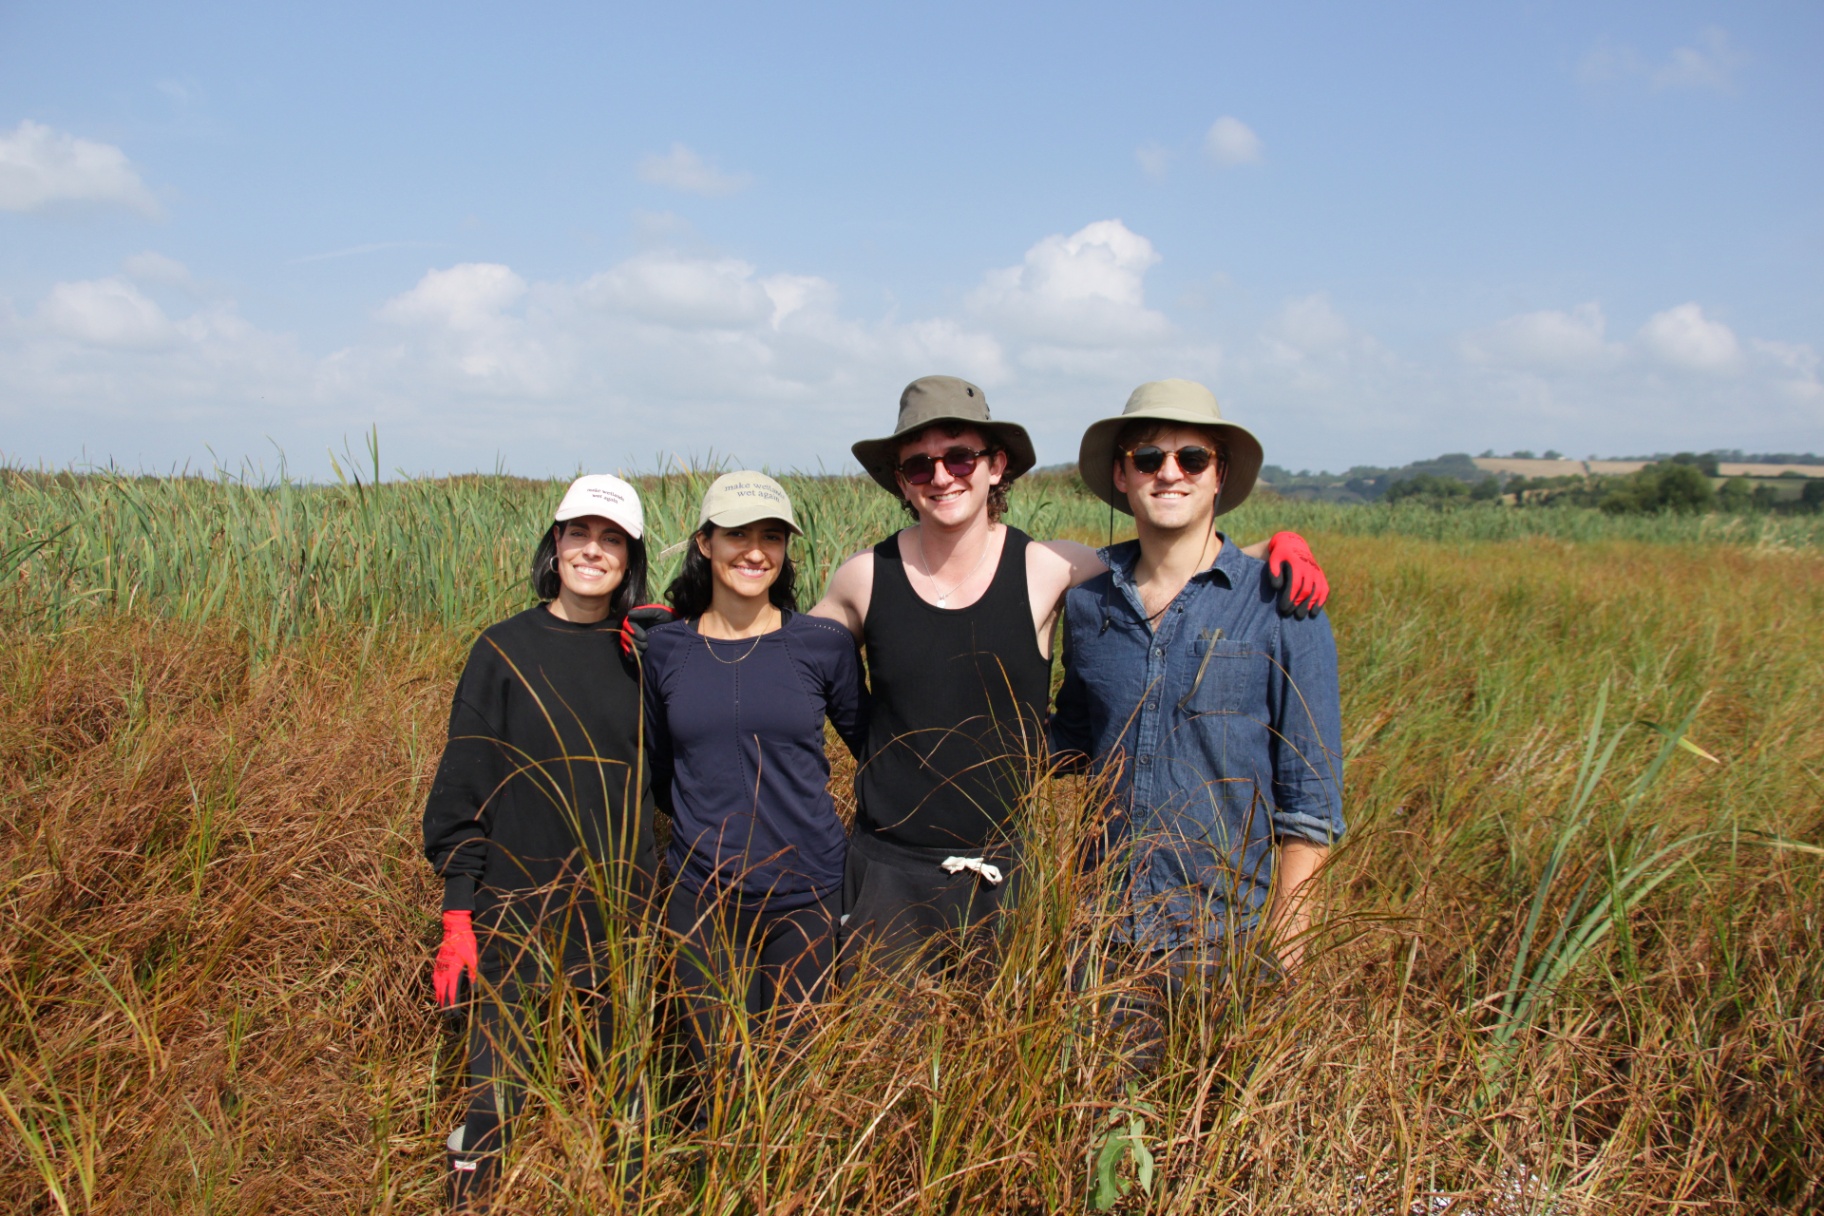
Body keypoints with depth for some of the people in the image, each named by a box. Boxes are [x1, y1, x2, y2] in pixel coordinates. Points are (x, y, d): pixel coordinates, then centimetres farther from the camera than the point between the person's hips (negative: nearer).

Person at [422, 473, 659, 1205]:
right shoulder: (505, 649, -3)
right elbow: (462, 787, -2)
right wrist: (458, 912, -6)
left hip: (621, 907, 2)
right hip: (518, 905, -2)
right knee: (495, 1088, 3)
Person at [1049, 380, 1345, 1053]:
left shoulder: (1280, 605, -7)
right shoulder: (1087, 601, 3)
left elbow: (1310, 797, -6)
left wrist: (1282, 955, -8)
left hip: (1228, 940, -3)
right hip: (1105, 930, 3)